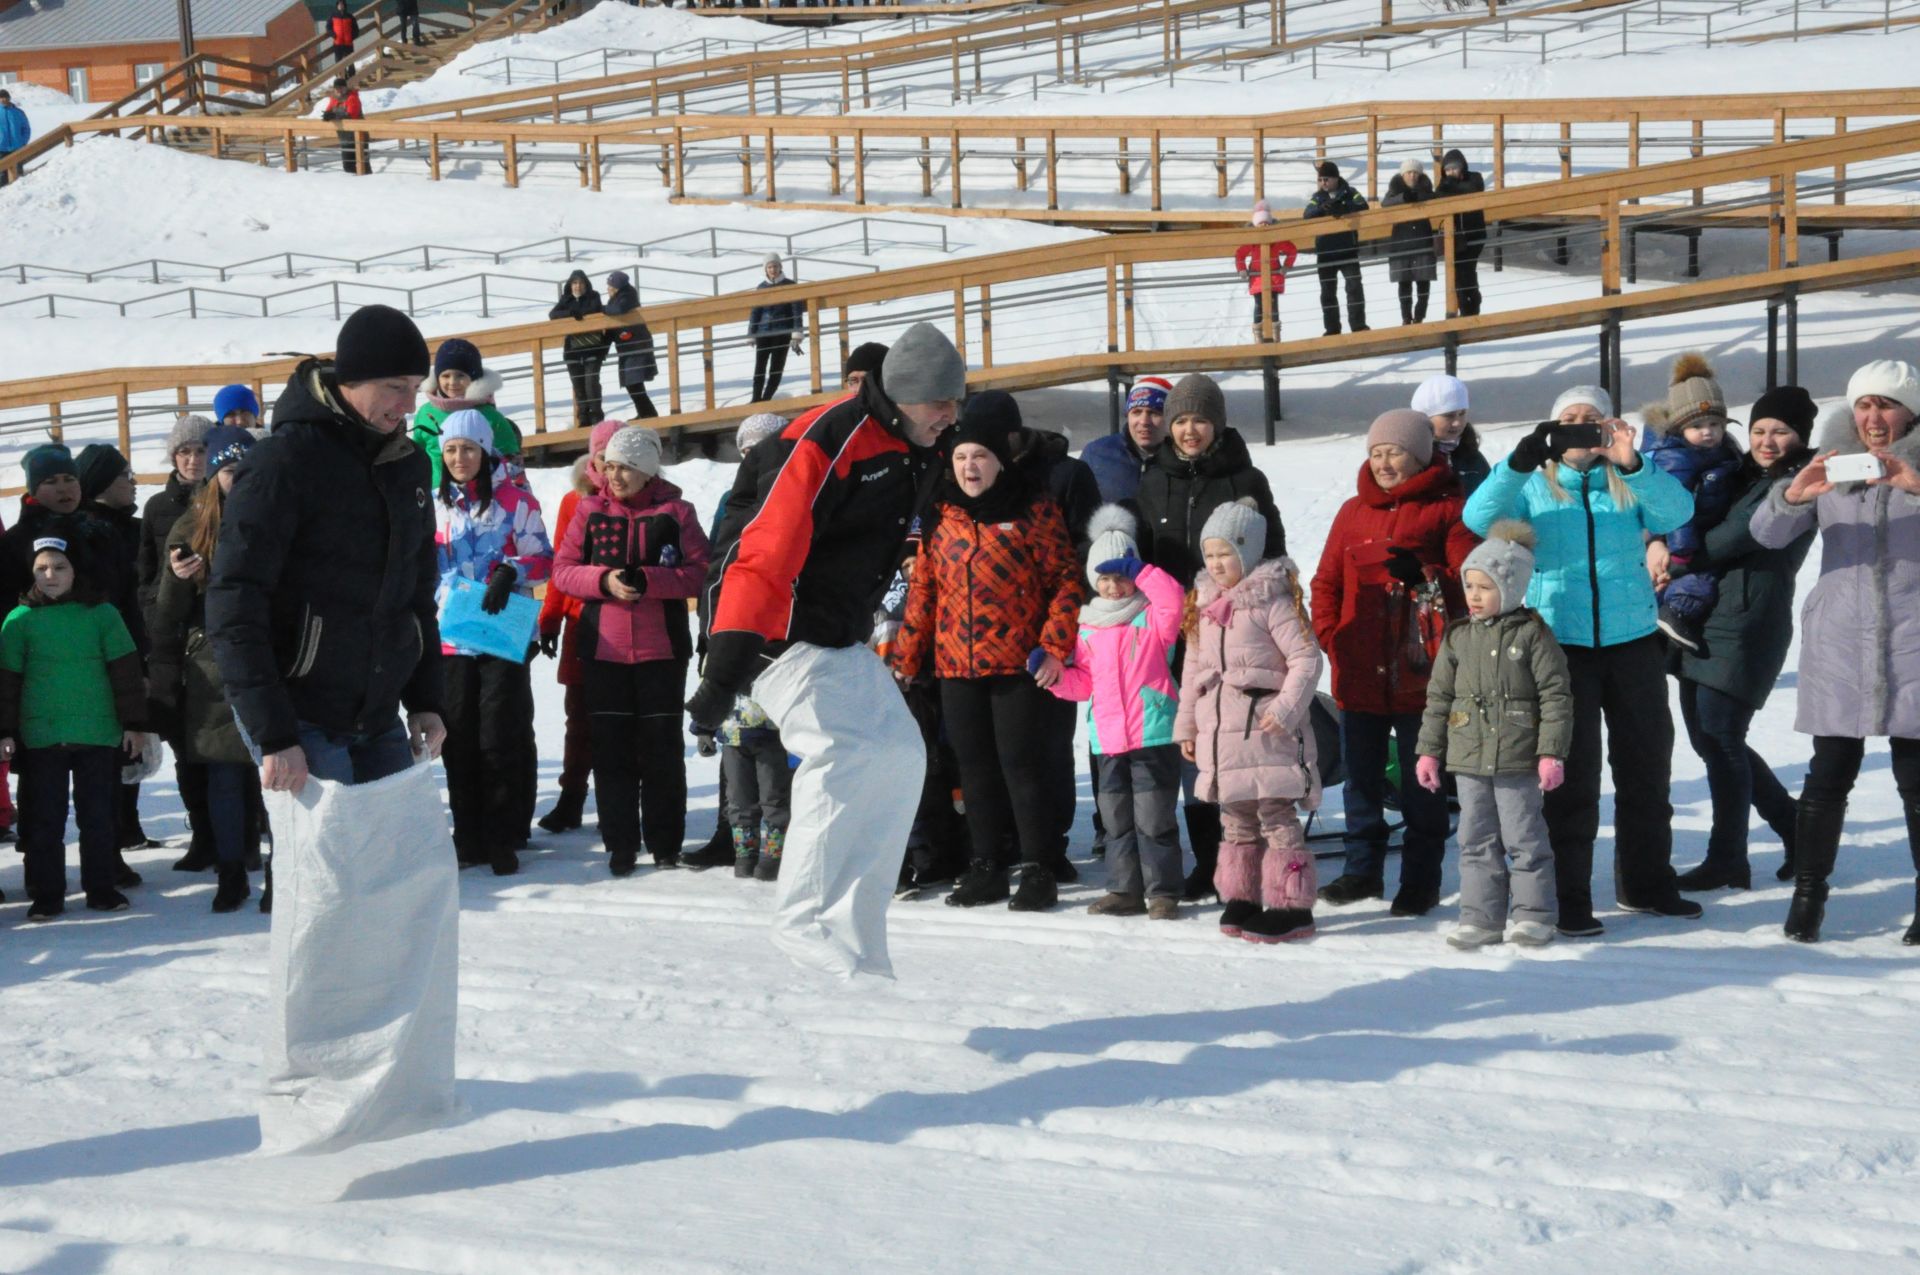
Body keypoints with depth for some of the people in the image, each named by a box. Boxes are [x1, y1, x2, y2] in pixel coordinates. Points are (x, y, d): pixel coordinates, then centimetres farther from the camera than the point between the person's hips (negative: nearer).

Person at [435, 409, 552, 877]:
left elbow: (542, 559, -1)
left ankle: (503, 838, 2)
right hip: (451, 638, 4)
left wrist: (510, 573, -17)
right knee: (459, 738, 5)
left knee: (501, 739, -5)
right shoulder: (436, 503, 12)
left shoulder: (514, 500, -2)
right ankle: (470, 835, 13)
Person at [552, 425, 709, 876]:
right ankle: (621, 844, 9)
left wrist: (646, 580, -20)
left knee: (662, 747, 5)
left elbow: (697, 574, -6)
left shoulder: (675, 512, -1)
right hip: (603, 649, 2)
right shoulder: (590, 511, 6)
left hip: (662, 649, -2)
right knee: (611, 747, 3)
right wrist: (604, 581, -16)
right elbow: (563, 569, 3)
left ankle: (665, 842, 15)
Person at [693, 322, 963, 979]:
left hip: (842, 640, 10)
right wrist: (726, 668, -31)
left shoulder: (912, 451, 7)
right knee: (844, 751, -24)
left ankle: (854, 933, 6)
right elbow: (765, 559, -27)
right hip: (782, 636, -10)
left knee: (899, 752, 4)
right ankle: (807, 918, -16)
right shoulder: (826, 443, -22)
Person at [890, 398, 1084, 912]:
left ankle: (1037, 870, 5)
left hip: (1019, 664, -4)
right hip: (956, 666, 5)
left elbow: (1066, 579, -3)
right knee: (976, 769, 10)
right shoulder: (941, 515, 8)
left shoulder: (1034, 509, -3)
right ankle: (987, 867, 19)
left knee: (1023, 764, -3)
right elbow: (923, 588, 13)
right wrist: (906, 655, 11)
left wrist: (1056, 646, -12)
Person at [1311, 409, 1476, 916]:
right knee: (1362, 777, 11)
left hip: (1420, 674, -4)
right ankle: (1363, 869, 22)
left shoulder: (1445, 508, -1)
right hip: (1359, 673, 5)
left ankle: (1421, 882, 10)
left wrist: (1424, 574, -23)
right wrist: (1329, 635, 3)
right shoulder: (1353, 511, 13)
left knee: (1422, 782, 3)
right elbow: (1326, 581, 15)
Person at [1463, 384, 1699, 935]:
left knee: (1646, 765, 12)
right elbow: (1480, 518, -13)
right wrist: (1519, 462, -27)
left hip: (1632, 639, 2)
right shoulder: (1534, 486, 5)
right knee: (1572, 772, -4)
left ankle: (1646, 883, 29)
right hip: (1560, 642, -2)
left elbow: (1677, 511, -13)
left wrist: (1631, 465, -29)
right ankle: (1569, 899, 4)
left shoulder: (1632, 480, 7)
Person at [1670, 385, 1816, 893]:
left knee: (1721, 736, -8)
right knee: (1707, 734, 12)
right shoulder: (1742, 477, 19)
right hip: (1706, 617, 9)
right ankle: (1793, 823, 28)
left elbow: (1743, 534, -14)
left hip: (1750, 623, -9)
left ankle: (1727, 860, 2)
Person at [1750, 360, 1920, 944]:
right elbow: (1767, 533, 2)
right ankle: (1807, 895, 6)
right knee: (1829, 774, 0)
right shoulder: (1830, 468, 11)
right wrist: (1792, 495, -19)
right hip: (1839, 643, 1)